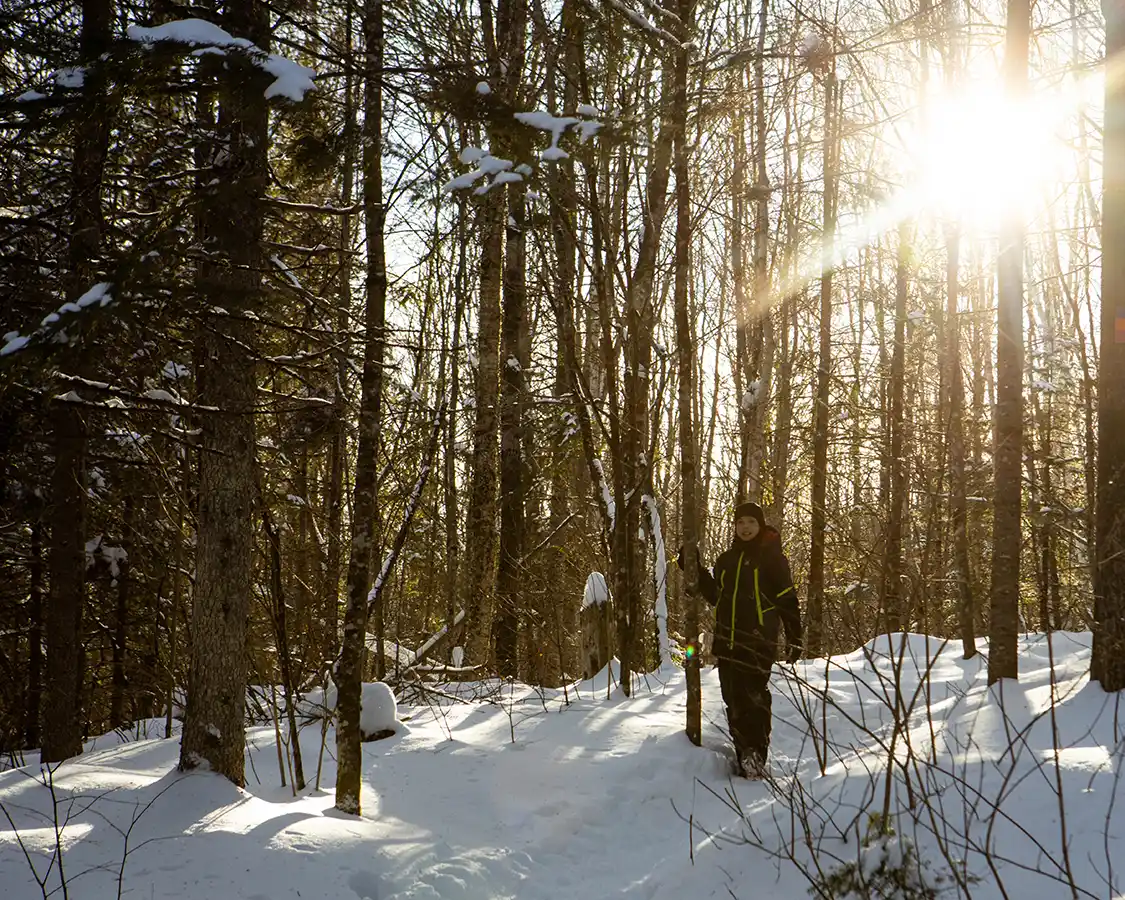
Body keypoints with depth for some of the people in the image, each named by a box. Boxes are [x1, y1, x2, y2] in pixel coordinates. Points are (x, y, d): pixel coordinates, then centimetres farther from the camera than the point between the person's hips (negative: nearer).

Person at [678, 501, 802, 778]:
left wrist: (794, 636, -7)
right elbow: (716, 597, 25)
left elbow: (788, 599, -2)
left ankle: (757, 756, -15)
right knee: (735, 701, 5)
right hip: (728, 641, 6)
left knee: (755, 697, -14)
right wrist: (695, 570, 18)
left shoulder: (772, 557, 1)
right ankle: (743, 758, 9)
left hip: (759, 641, -6)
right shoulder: (726, 560, 17)